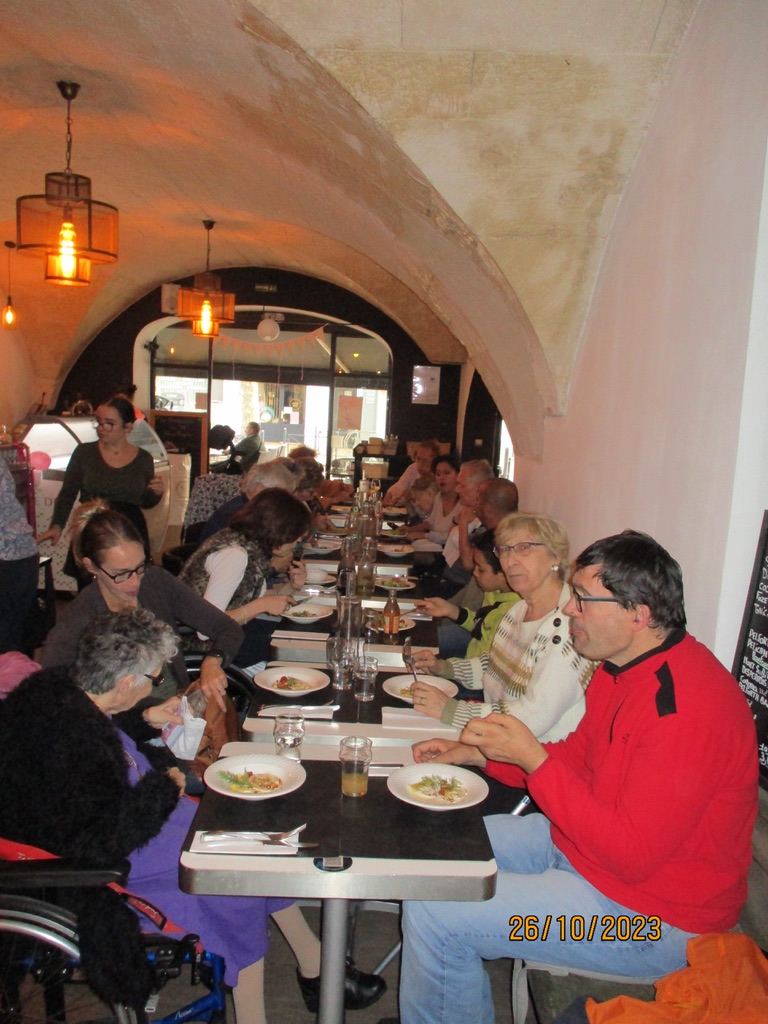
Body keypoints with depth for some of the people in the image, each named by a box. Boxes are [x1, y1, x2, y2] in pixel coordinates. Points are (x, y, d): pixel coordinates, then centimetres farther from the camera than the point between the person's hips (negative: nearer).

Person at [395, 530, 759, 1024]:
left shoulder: (685, 706, -30)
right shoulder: (624, 665, 0)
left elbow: (631, 854, -29)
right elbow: (577, 757, 12)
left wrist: (531, 758, -28)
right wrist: (472, 753, 2)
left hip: (652, 917, -10)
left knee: (432, 913, -16)